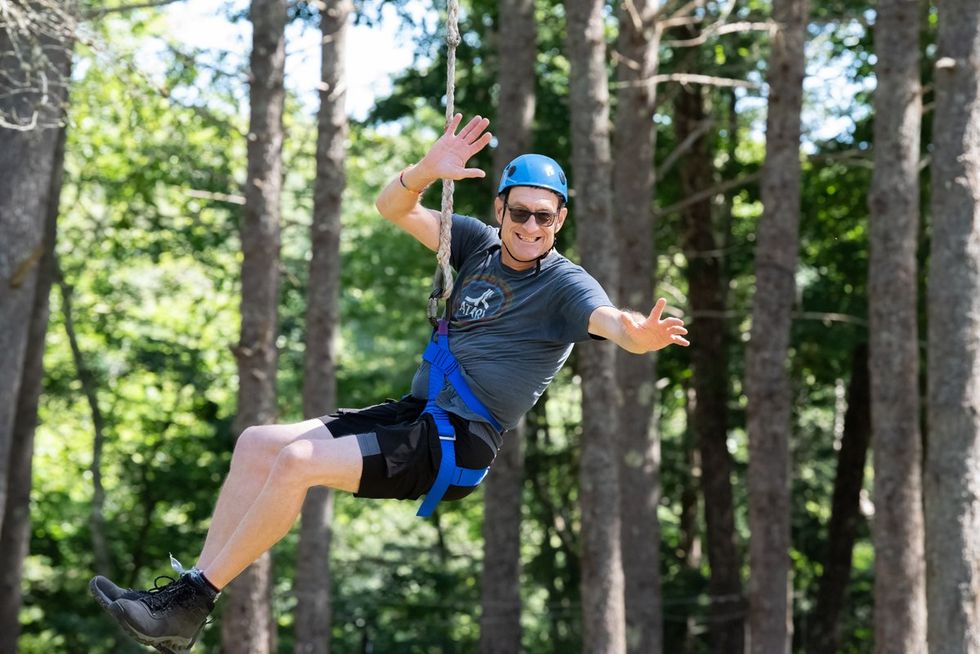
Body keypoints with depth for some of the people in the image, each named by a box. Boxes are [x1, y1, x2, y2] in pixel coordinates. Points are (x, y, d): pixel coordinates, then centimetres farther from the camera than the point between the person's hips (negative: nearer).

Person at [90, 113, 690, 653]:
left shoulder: (565, 284, -9)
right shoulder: (479, 244, 9)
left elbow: (611, 320, -29)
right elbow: (393, 207, 5)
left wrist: (640, 334, -53)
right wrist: (426, 172, -17)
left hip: (457, 448, -8)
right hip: (411, 415, 8)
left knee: (298, 461, -23)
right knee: (258, 443, 0)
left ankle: (193, 603, -15)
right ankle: (189, 594, -1)